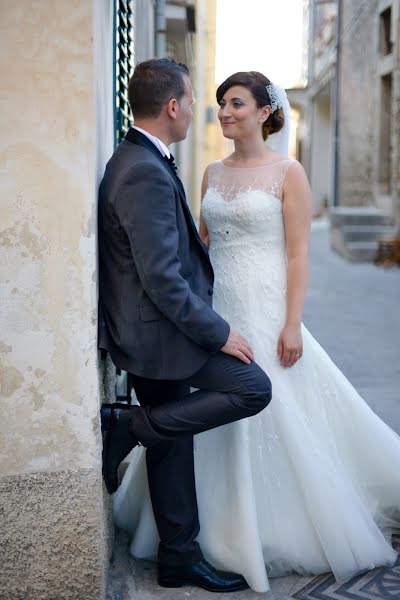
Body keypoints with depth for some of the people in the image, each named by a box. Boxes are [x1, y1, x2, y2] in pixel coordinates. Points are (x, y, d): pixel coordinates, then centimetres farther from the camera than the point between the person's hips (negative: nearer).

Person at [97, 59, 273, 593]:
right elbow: (162, 279, -25)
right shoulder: (146, 173, -21)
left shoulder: (135, 161, 12)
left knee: (171, 445, 14)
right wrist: (219, 333, -16)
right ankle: (126, 427, -2)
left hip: (148, 330, 10)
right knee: (252, 388, -5)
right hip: (157, 331, -10)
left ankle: (180, 561, 26)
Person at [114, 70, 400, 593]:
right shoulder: (213, 173, 11)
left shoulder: (288, 172, -5)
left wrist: (292, 324, -15)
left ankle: (281, 533, 21)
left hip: (264, 309, -6)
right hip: (215, 308, 6)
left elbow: (298, 254, -10)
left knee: (273, 418, 1)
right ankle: (229, 526, 31)